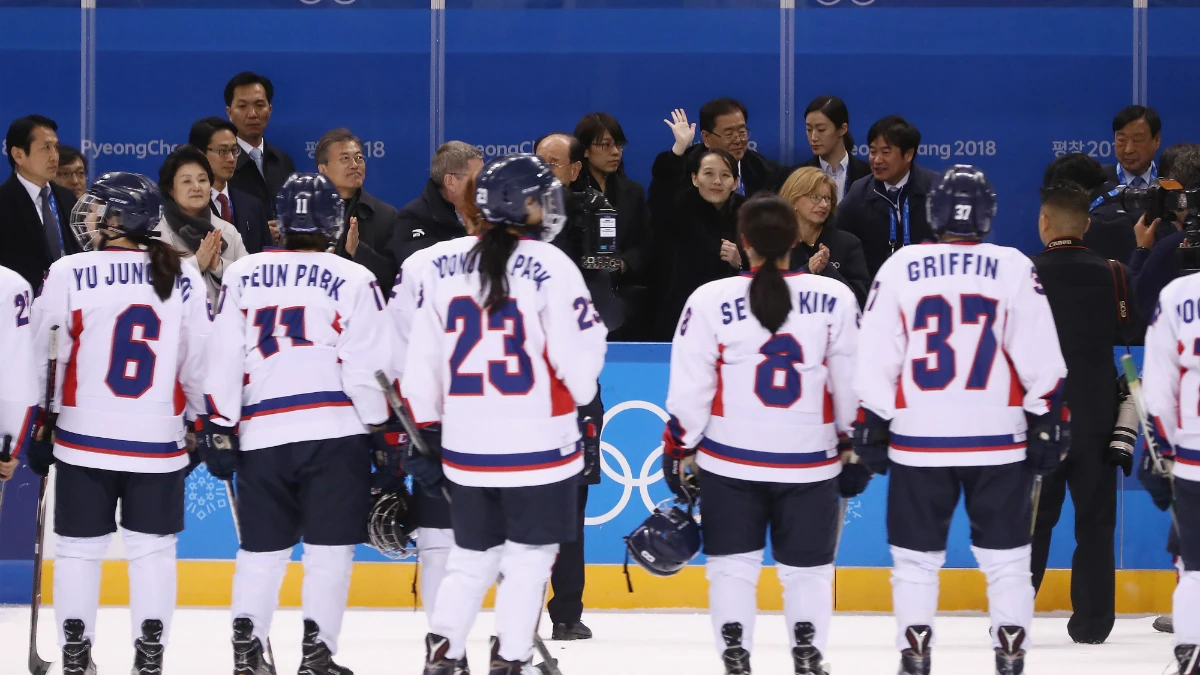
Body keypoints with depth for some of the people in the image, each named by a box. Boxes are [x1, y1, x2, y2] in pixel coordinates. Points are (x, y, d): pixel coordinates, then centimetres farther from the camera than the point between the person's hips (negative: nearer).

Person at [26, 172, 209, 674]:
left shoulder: (69, 274, -8)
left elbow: (40, 354, -2)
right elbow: (200, 359, 3)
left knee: (79, 547, 9)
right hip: (158, 440, 1)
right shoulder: (183, 278, -1)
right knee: (153, 548, 10)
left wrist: (39, 423, 11)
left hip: (83, 438, -1)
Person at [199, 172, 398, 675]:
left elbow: (222, 358, 5)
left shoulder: (242, 275, 8)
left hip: (261, 431, 3)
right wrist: (383, 433, 2)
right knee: (329, 549, 2)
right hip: (335, 430, -3)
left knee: (261, 549, 13)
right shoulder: (353, 280, 0)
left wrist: (219, 427, 10)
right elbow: (367, 367, -5)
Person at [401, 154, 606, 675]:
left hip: (466, 446, 5)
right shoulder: (550, 267, -12)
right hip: (537, 443, -5)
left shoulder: (443, 265, 2)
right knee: (528, 558, 5)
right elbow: (578, 356, -11)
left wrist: (422, 432, 15)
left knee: (472, 555, 18)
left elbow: (422, 359, 6)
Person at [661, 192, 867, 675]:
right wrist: (856, 447, 12)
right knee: (808, 567, 12)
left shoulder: (710, 300, -9)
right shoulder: (835, 299, -5)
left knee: (733, 564, 10)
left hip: (730, 462, -1)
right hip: (811, 461, 1)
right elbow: (851, 383, 0)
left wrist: (679, 453, 6)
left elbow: (689, 389, -5)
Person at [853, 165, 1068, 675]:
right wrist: (1047, 422, 3)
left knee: (916, 555, 10)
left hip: (919, 441, 1)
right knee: (1005, 556, 8)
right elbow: (1040, 357, -5)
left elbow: (875, 359, 0)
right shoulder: (1013, 269, -3)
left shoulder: (899, 268, -1)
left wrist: (871, 426, 8)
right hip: (998, 441, 0)